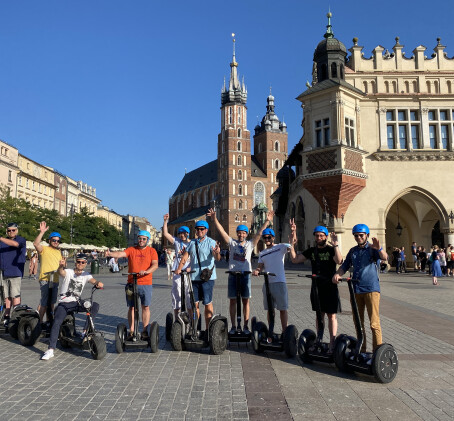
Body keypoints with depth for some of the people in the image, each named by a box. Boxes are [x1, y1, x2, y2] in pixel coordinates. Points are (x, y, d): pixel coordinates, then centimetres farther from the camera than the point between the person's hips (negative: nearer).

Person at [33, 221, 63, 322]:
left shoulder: (59, 252, 19)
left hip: (55, 280, 7)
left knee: (51, 302, 16)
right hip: (45, 279, -7)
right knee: (44, 303, -9)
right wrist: (42, 232, -32)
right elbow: (35, 243, -24)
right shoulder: (44, 249, -3)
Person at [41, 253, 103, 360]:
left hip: (77, 302, 3)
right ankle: (50, 350, -21)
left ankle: (85, 331, -12)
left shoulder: (86, 275, 5)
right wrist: (61, 266, -52)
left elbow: (94, 281, -11)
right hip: (64, 303, -3)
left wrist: (99, 283, -37)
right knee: (56, 322, -24)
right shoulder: (68, 272, -4)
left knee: (95, 305, -19)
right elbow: (60, 272, -27)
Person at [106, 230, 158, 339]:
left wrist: (146, 271, -24)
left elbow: (155, 265, -6)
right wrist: (110, 253, -31)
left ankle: (145, 331, 14)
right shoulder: (131, 250, 6)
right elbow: (120, 254, -11)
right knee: (131, 307, 4)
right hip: (131, 283, 1)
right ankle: (131, 332, 13)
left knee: (145, 307, 4)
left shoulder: (152, 251, 5)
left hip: (146, 283, -1)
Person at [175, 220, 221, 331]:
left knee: (208, 303, 0)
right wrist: (179, 268, -7)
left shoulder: (211, 242, -3)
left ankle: (208, 328, 8)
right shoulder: (192, 243, 13)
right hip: (194, 276, 5)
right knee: (194, 303, 9)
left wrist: (217, 253, -39)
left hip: (207, 277, -5)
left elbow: (217, 258, -16)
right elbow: (185, 256, 9)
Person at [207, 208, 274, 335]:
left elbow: (259, 233, -1)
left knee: (246, 301, 3)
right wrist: (214, 219, -11)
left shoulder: (250, 244, 8)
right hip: (233, 274, 0)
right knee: (233, 301, 4)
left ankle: (246, 326, 12)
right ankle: (233, 326, 12)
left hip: (245, 275, 0)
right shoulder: (232, 243, 7)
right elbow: (222, 231, -1)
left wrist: (267, 221, -11)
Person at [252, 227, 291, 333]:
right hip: (267, 283, 5)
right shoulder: (262, 253, 17)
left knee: (282, 309, -1)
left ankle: (284, 332, 8)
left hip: (279, 282, -5)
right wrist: (256, 271, -14)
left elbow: (290, 247, -16)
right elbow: (260, 266, 10)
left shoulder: (280, 247, 1)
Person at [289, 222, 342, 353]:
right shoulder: (311, 251, 9)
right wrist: (292, 245, -4)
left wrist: (335, 245, -33)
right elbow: (295, 259, 6)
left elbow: (339, 261, -25)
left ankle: (332, 342, 6)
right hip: (316, 287, 5)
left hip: (330, 287, -4)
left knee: (331, 315, -1)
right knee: (319, 314, 13)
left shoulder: (331, 250, -5)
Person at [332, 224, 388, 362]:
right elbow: (345, 265, 13)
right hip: (356, 289, 6)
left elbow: (384, 257, -20)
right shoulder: (353, 251, 15)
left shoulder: (372, 248, -2)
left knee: (374, 323, -7)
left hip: (371, 289, -6)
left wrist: (379, 248, -42)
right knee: (358, 322, 12)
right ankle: (361, 350, 24)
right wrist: (337, 274, -8)